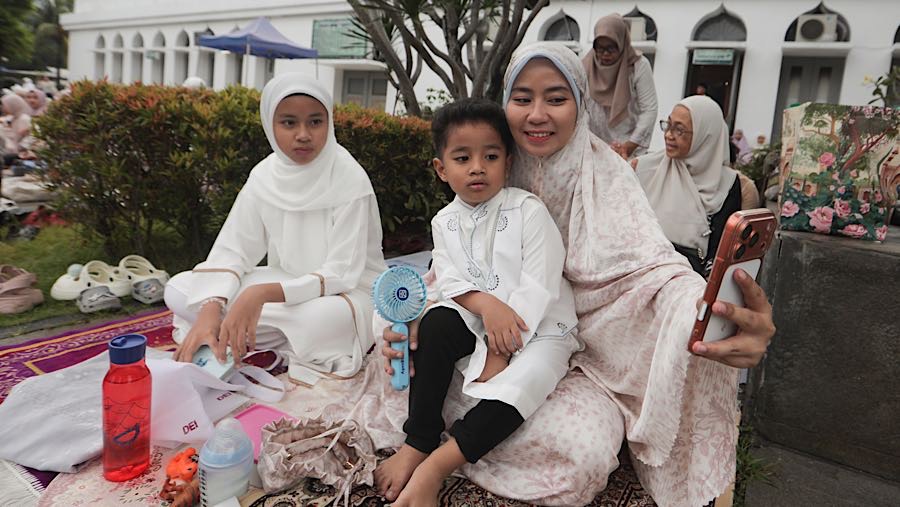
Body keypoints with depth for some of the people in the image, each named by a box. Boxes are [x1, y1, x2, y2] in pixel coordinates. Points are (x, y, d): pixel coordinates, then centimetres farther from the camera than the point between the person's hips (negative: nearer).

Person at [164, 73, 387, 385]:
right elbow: (232, 251, -6)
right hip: (284, 286, 5)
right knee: (178, 290, -8)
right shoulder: (265, 175, -6)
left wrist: (263, 293, -36)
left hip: (346, 292, -5)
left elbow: (341, 275, -23)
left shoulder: (349, 180, -20)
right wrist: (211, 309, -26)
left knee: (325, 319, -41)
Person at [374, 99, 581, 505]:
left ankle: (435, 466, -25)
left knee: (517, 385, -32)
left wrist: (500, 349, -19)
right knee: (435, 323, -25)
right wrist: (486, 305, -27)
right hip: (478, 323, 4)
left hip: (539, 327, -3)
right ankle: (416, 445, -18)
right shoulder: (445, 222, 4)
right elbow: (450, 282, -5)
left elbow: (537, 289, -15)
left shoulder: (528, 211, -10)